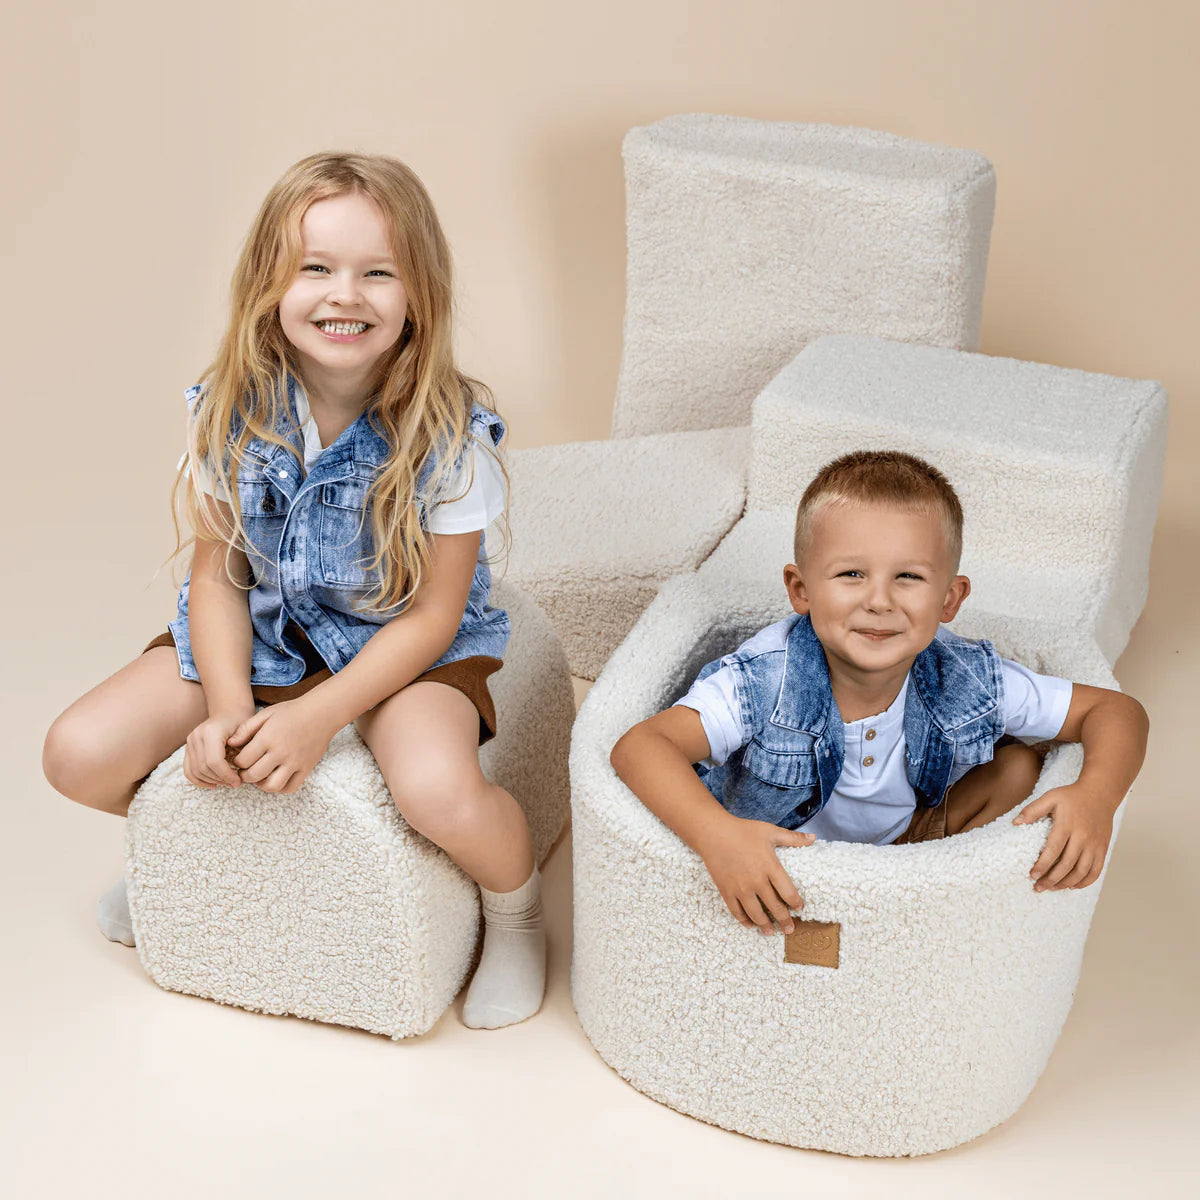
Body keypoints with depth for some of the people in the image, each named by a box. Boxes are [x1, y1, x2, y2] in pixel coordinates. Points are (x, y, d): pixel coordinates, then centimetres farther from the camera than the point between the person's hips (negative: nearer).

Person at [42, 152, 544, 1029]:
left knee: (439, 791, -34)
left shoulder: (446, 435, -22)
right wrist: (228, 709, -17)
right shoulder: (232, 412, -12)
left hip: (405, 648, -4)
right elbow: (218, 573, -3)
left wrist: (316, 719, -23)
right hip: (259, 634, 4)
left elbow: (433, 615, -16)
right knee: (77, 756, -11)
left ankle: (517, 910, 3)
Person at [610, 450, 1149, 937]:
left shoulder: (966, 682, -26)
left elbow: (1115, 710, -17)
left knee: (1017, 765, -11)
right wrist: (717, 836, -62)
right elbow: (641, 746, -44)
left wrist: (1095, 797, -40)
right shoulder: (767, 680, -35)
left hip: (899, 839, 2)